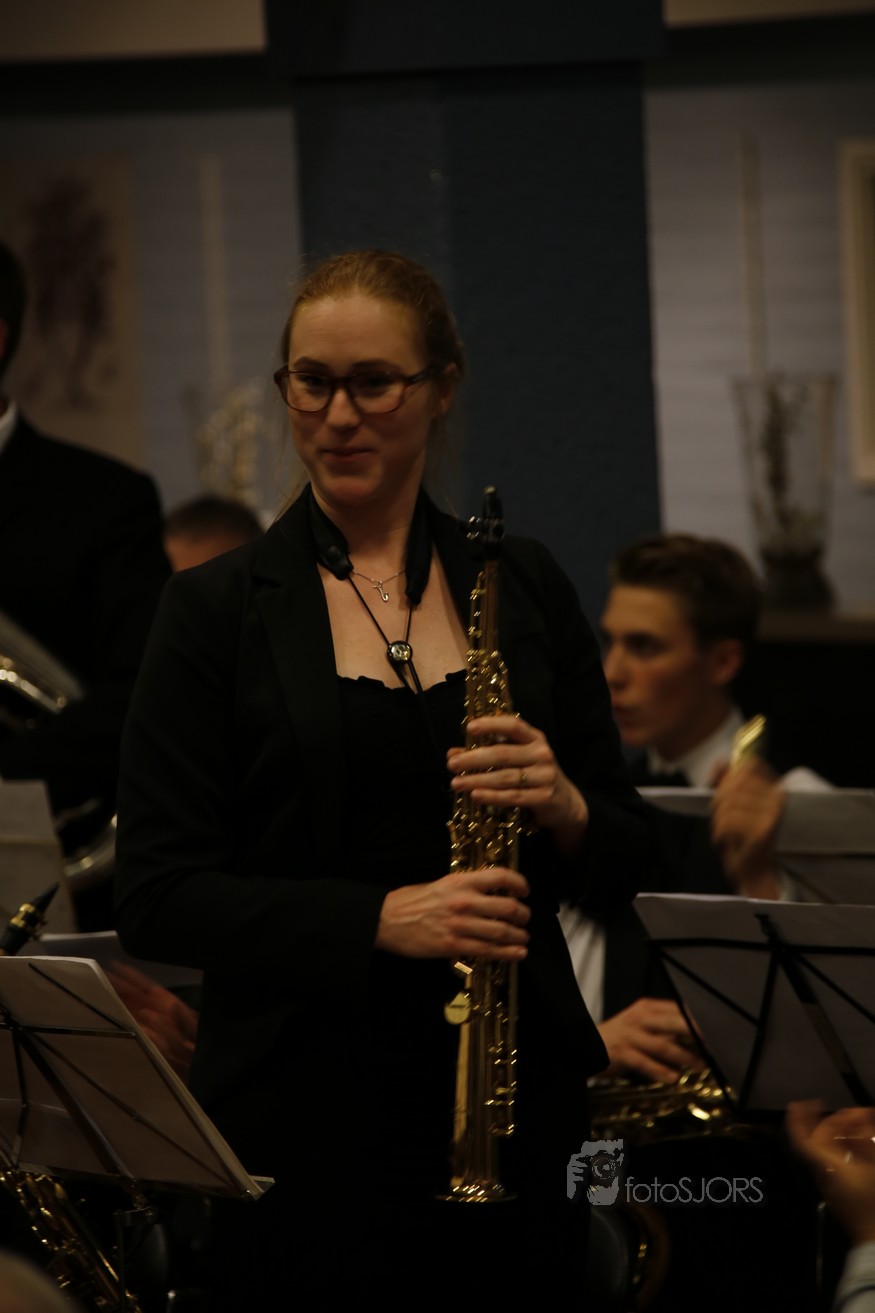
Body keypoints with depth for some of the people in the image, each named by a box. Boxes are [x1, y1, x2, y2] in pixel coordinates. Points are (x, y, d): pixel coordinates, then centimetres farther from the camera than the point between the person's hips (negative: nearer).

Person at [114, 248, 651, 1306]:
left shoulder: (524, 587, 8)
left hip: (516, 1101, 3)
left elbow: (625, 863, 11)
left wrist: (564, 809, -12)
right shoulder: (219, 610, 0)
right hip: (306, 1127, -2)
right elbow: (157, 899, -6)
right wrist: (380, 918, -19)